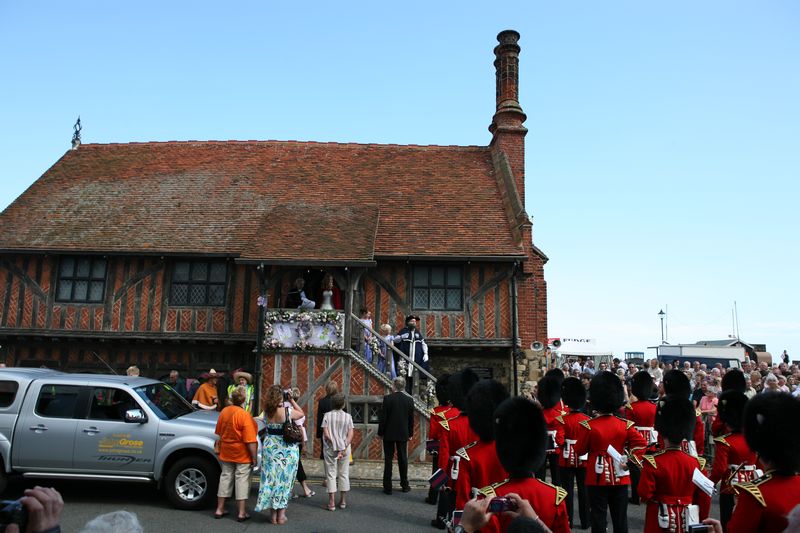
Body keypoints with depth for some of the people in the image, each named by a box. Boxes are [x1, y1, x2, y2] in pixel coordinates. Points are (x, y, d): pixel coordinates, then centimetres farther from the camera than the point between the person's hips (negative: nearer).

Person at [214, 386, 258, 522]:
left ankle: (219, 509, 23)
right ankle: (241, 513, 7)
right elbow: (250, 440, -21)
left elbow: (219, 432, 11)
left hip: (226, 453, 6)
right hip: (242, 455, -6)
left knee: (225, 477, 16)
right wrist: (254, 457, -12)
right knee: (242, 480, 3)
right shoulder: (245, 415, -21)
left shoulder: (224, 412, -2)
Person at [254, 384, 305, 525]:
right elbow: (302, 413, 4)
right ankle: (281, 515, 15)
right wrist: (291, 400, 3)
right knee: (285, 480, 8)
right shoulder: (288, 411, -14)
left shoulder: (267, 412, -5)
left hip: (270, 447, 3)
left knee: (271, 479, 11)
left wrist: (288, 401, 9)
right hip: (288, 449, -3)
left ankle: (273, 514, 18)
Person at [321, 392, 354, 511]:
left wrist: (334, 446, -6)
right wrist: (343, 449, -10)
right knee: (343, 474, 13)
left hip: (330, 449, -1)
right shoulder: (347, 416, -3)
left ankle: (332, 502, 6)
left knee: (331, 474, 6)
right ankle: (343, 501, 19)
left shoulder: (327, 415, -7)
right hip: (345, 448, 1)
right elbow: (350, 435, -9)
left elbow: (326, 434, -12)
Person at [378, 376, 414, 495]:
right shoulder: (409, 400, -1)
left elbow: (383, 417, -10)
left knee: (388, 460, 4)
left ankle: (387, 487, 7)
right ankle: (404, 485, 20)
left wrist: (380, 432, 0)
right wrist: (410, 434, 14)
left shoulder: (387, 398, -12)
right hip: (403, 434, 3)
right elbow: (411, 419, 4)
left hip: (389, 434, -3)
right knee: (403, 459, 12)